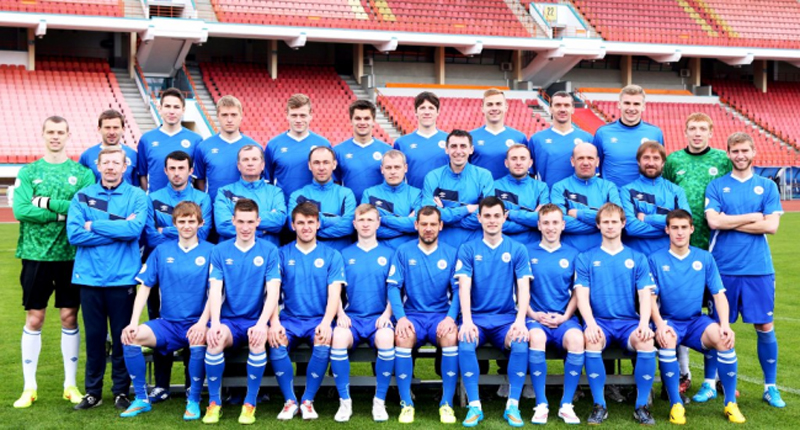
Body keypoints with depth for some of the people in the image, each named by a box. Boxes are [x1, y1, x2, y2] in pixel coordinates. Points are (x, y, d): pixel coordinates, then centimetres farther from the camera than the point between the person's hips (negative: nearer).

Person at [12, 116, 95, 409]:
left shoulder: (82, 173, 4)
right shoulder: (28, 172, 5)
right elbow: (20, 210, -10)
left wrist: (48, 203, -14)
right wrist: (65, 211, -13)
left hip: (71, 255, 0)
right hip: (36, 254, 0)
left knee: (69, 318, 6)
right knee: (34, 319, 4)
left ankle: (71, 385, 16)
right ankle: (29, 387, 12)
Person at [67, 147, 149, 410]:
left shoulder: (137, 196, 2)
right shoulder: (82, 197, 6)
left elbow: (135, 228, -15)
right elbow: (74, 234, -7)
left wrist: (94, 226, -10)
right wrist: (119, 230, -11)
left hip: (123, 278, -1)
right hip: (90, 277, 2)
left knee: (122, 337, 5)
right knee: (94, 336, 8)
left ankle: (121, 391, 18)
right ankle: (93, 391, 19)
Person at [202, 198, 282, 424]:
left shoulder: (269, 251, 2)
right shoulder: (220, 251, 5)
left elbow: (273, 292, -6)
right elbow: (215, 290, -3)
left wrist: (261, 324, -21)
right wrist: (215, 323, -20)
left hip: (255, 320, -1)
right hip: (228, 320, 1)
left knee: (258, 340, -35)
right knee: (214, 339, -33)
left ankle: (250, 403, -16)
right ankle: (214, 402, -12)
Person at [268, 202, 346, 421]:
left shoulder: (331, 255, 7)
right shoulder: (283, 254, 8)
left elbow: (334, 293, -2)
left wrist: (326, 322, -21)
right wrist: (274, 321, -19)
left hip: (319, 319, 0)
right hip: (290, 319, 1)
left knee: (324, 342, -33)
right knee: (276, 341, -32)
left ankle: (308, 401, -16)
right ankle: (290, 401, -15)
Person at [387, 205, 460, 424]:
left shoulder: (451, 254, 7)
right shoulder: (403, 252, 6)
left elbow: (458, 290, 1)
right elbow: (393, 287, 0)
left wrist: (450, 317, -16)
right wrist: (401, 317, -16)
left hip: (441, 316, 0)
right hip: (412, 315, 0)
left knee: (451, 336, -33)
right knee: (403, 337, -33)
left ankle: (447, 403, -20)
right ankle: (406, 403, -20)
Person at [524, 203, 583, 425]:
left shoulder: (572, 254, 12)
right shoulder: (528, 252, 9)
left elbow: (577, 292, 10)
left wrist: (565, 317, -4)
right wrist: (533, 314, -8)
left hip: (564, 318, 1)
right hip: (536, 317, -1)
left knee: (577, 339, -33)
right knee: (536, 337, -36)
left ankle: (566, 405, -20)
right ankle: (541, 405, -24)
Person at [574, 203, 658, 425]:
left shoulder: (637, 258, 13)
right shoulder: (586, 259, 10)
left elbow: (645, 295, 4)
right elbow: (582, 296, 0)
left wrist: (644, 323, -16)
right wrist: (590, 323, -19)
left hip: (629, 321, 1)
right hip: (599, 321, -1)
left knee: (646, 342, -32)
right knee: (592, 341, -35)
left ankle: (642, 406, -17)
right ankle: (599, 406, -21)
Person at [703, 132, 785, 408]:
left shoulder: (767, 186, 7)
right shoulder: (716, 186, 5)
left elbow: (772, 225, -6)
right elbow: (714, 221, -10)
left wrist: (731, 222, -7)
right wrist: (753, 217, -6)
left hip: (759, 269, 1)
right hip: (723, 267, -1)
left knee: (765, 327, 4)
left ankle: (771, 387, 17)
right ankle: (709, 384, 18)